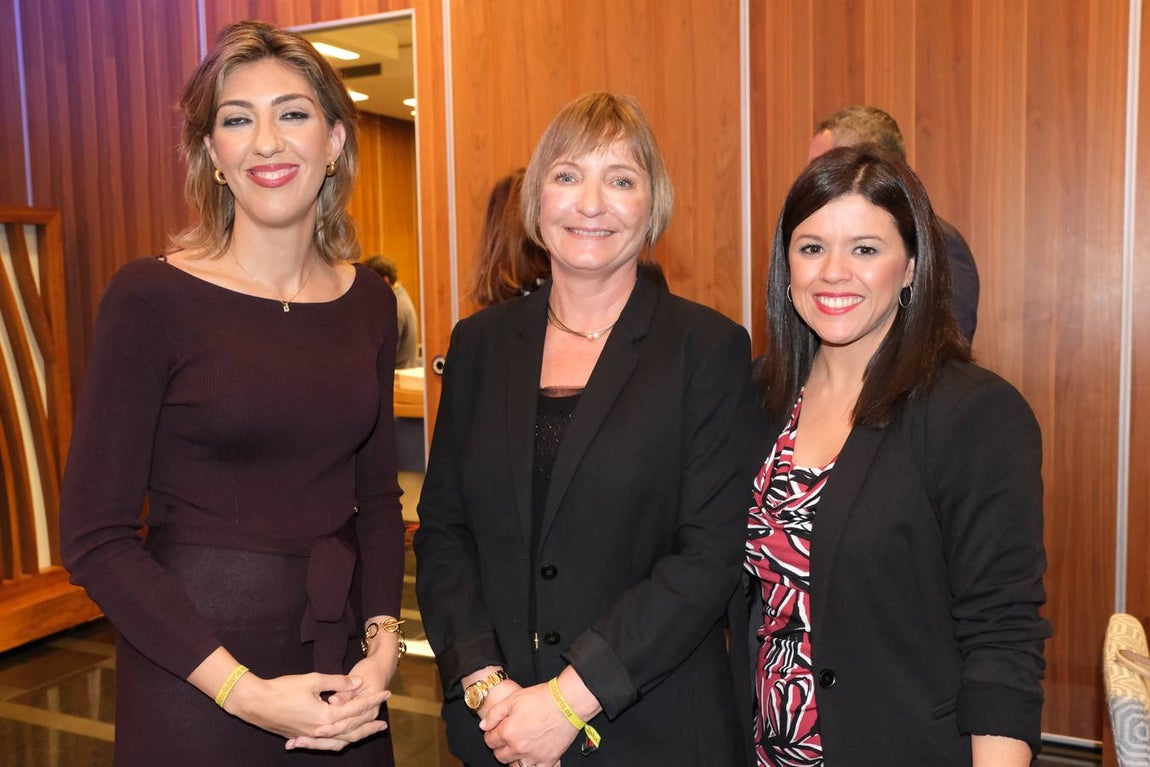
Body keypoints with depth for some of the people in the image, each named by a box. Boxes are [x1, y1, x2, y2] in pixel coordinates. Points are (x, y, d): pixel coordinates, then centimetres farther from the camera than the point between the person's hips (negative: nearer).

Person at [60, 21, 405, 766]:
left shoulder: (370, 301, 2)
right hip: (194, 685, -4)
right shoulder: (151, 297, -12)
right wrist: (240, 690, -16)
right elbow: (95, 536, -11)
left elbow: (377, 496, 8)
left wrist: (383, 643, -5)